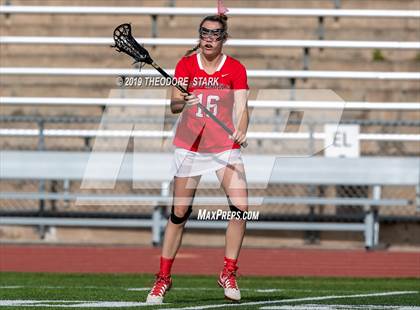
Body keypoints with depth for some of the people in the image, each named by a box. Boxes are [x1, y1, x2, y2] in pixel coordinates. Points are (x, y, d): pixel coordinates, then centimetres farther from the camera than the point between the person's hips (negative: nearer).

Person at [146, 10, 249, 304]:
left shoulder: (235, 68, -1)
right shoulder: (186, 64, 0)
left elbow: (241, 108, -9)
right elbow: (173, 105, -8)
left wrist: (242, 131, -29)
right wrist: (182, 101, -31)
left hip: (225, 145, 0)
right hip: (189, 145, 0)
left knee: (240, 206, -16)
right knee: (179, 213, 1)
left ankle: (228, 273, -2)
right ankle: (163, 278, 12)